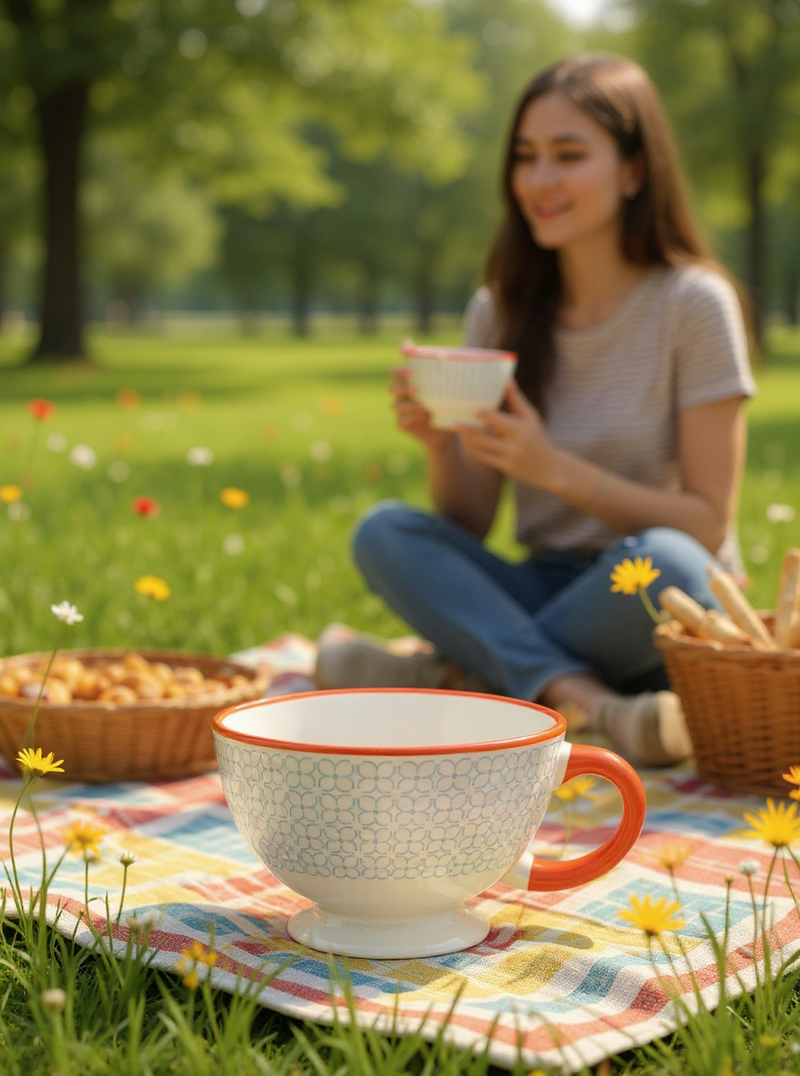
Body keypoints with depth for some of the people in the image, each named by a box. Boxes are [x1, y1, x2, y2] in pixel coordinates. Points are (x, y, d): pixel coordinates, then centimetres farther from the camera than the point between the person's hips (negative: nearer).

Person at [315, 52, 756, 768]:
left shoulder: (694, 304, -8)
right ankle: (586, 702, -32)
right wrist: (439, 446, -18)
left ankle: (450, 678, -20)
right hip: (546, 599, 4)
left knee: (663, 561, -37)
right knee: (383, 532, -20)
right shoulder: (501, 312, 4)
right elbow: (469, 526, 3)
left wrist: (558, 470, -23)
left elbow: (708, 522, -11)